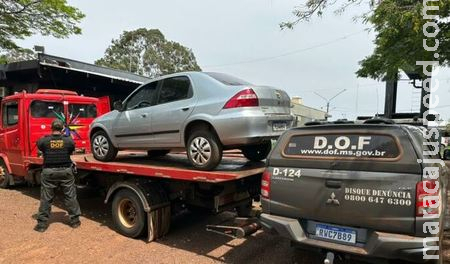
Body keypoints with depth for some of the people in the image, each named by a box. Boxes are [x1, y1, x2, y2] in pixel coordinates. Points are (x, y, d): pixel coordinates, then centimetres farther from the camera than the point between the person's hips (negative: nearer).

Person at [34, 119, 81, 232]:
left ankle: (42, 223, 17)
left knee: (46, 199, 11)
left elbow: (39, 145, 8)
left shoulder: (43, 141, -10)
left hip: (49, 172, 0)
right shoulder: (69, 141, -10)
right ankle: (74, 220, 17)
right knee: (70, 197, 10)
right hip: (66, 171, 0)